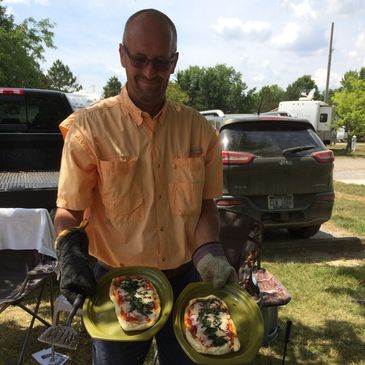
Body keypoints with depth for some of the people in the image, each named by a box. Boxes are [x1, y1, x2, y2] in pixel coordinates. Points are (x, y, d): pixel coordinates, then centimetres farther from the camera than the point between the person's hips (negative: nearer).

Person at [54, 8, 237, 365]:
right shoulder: (90, 127, -11)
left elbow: (205, 205, 4)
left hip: (186, 280, 3)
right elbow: (69, 210, -7)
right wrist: (70, 256, -25)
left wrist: (208, 253, -12)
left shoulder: (199, 129, -2)